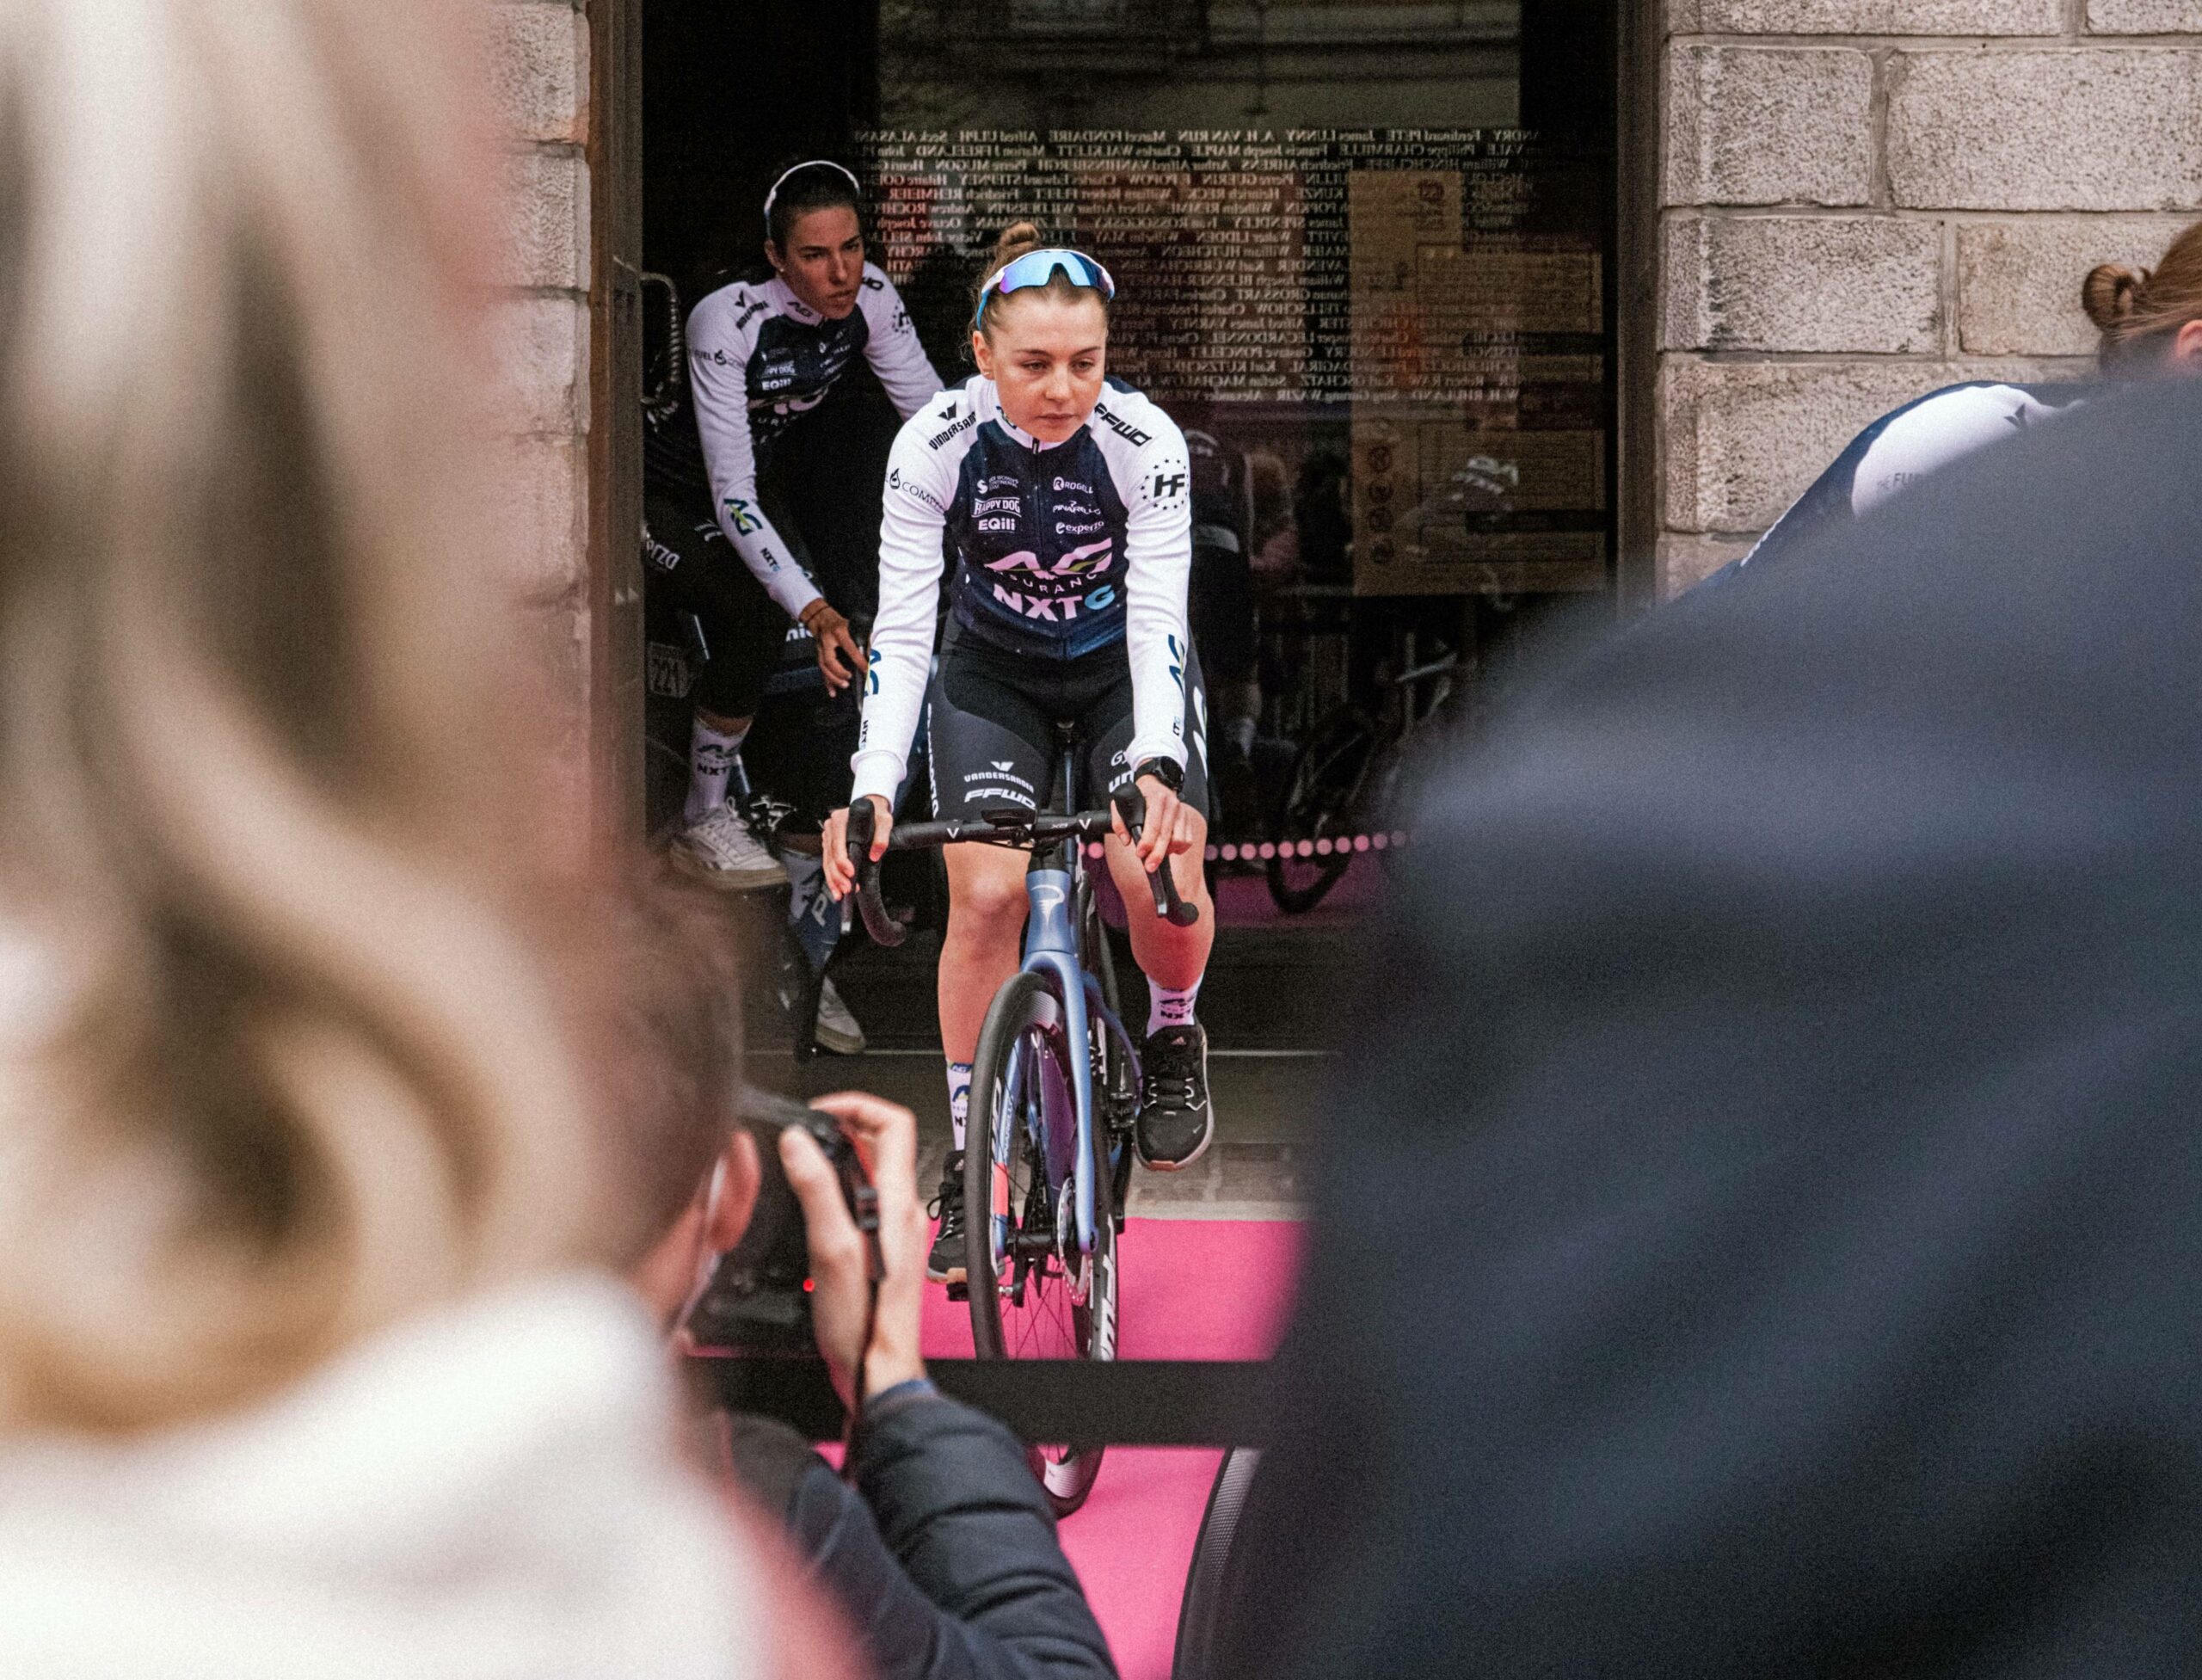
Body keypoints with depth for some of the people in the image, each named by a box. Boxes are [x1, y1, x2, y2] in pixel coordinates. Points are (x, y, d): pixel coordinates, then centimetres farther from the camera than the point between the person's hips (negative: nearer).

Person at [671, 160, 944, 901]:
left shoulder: (869, 298, -20)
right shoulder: (728, 321, -36)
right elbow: (732, 498, -38)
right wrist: (814, 611, -49)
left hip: (760, 466, 6)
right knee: (760, 620, -24)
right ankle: (703, 826, -10)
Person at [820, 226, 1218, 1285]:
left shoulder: (1145, 443, -27)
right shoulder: (934, 446, -25)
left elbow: (1158, 622, -30)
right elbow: (900, 628, -25)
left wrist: (1156, 771, -47)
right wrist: (872, 790, -38)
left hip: (1126, 665, -1)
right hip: (994, 670, 1)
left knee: (1160, 874, -23)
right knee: (986, 893, -17)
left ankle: (1172, 1037, 11)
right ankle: (970, 1160, -2)